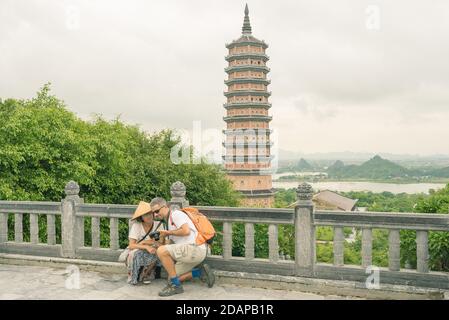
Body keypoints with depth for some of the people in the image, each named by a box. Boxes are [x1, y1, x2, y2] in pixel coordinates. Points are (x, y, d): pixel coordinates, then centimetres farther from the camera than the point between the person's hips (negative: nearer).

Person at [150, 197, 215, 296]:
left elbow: (186, 231, -21)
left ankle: (175, 285, -12)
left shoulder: (176, 214, -5)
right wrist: (162, 239, 3)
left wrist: (168, 232, -8)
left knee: (161, 251, -21)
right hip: (190, 251, 10)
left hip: (195, 248, -10)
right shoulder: (169, 221, 23)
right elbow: (170, 245, 22)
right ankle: (200, 272, 12)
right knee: (172, 278, 10)